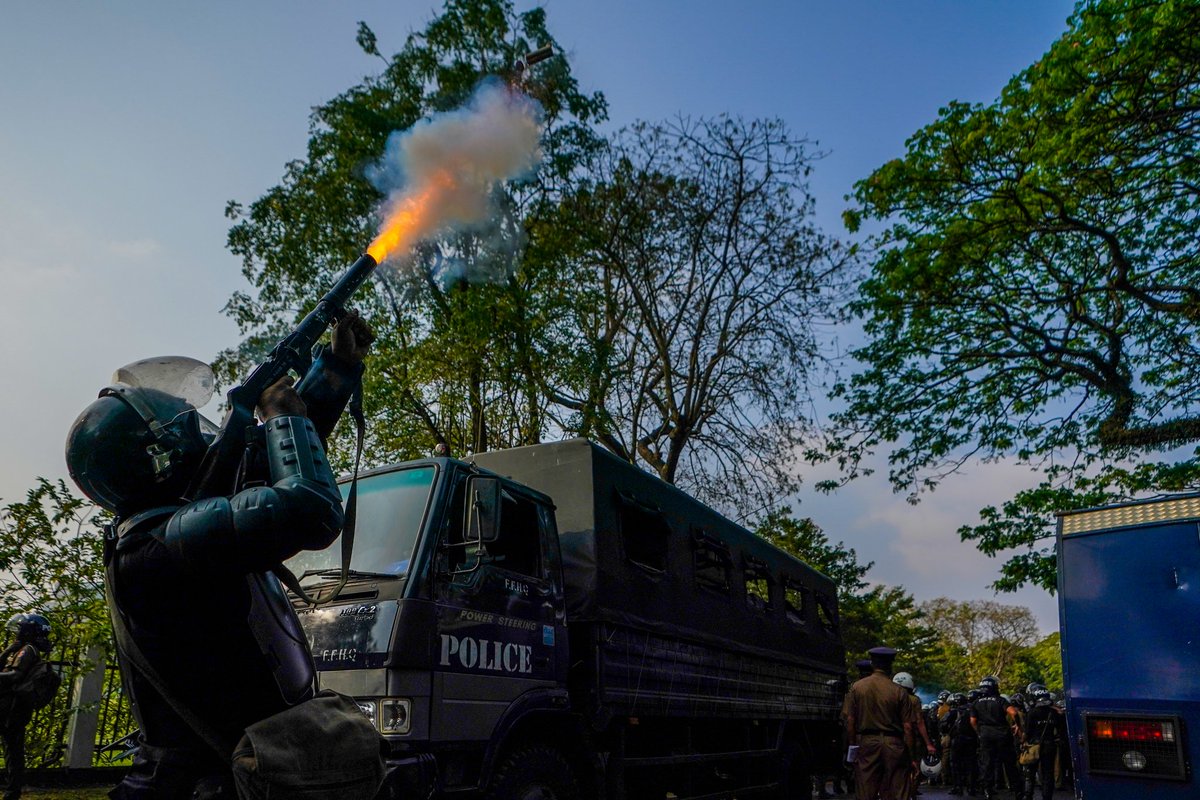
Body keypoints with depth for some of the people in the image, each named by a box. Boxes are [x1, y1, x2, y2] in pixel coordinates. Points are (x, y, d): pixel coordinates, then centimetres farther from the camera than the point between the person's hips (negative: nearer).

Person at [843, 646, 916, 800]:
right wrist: (910, 753, 4)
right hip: (893, 744, -1)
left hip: (866, 742, 1)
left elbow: (850, 721, -1)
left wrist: (852, 747, 8)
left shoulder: (857, 687, -1)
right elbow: (908, 727, -5)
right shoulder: (899, 692, -4)